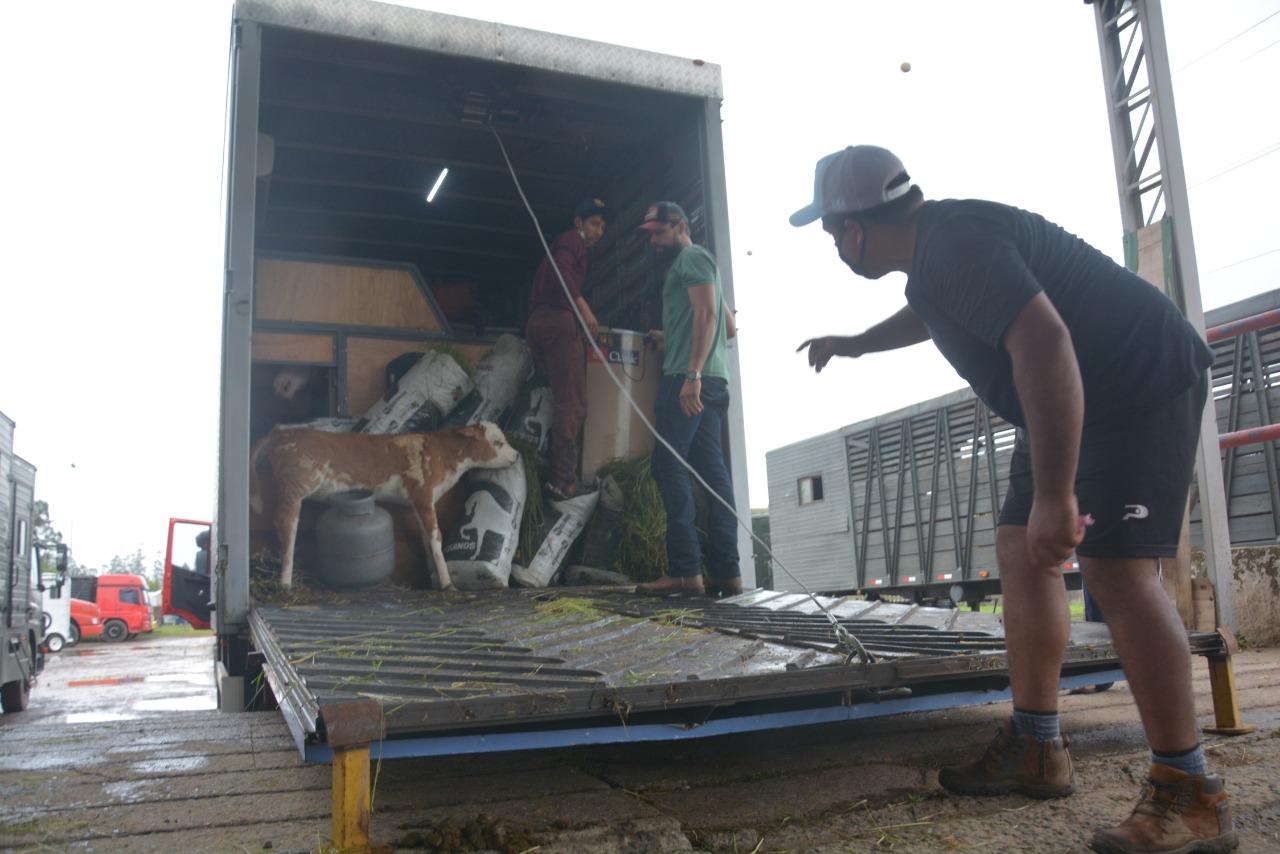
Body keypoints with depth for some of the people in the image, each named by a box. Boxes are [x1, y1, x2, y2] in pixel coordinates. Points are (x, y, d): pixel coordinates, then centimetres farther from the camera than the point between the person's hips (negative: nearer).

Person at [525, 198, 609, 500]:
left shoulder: (562, 243, 33)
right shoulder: (573, 240, 4)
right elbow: (560, 268, -16)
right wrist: (583, 306, -20)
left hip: (537, 322, 10)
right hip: (560, 320, -10)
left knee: (559, 400, 11)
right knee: (572, 404, -13)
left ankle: (552, 471, 6)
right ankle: (563, 480, -19)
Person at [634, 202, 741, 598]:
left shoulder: (691, 258, 0)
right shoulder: (697, 263, 29)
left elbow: (707, 314, -15)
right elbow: (729, 327, 30)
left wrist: (692, 373, -23)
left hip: (688, 377, -10)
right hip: (712, 381, 10)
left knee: (669, 465, -13)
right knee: (712, 470, 3)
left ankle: (685, 569, -17)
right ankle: (726, 571, 0)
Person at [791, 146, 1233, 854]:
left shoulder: (955, 243, -24)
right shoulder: (931, 248, 11)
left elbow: (1042, 340, -36)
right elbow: (928, 315, 35)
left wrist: (1054, 495, -38)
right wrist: (855, 344, 47)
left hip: (1141, 386, -11)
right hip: (1078, 401, 11)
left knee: (1114, 569, -18)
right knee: (1020, 550, 7)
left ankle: (1189, 796, -9)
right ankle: (1035, 749, 13)